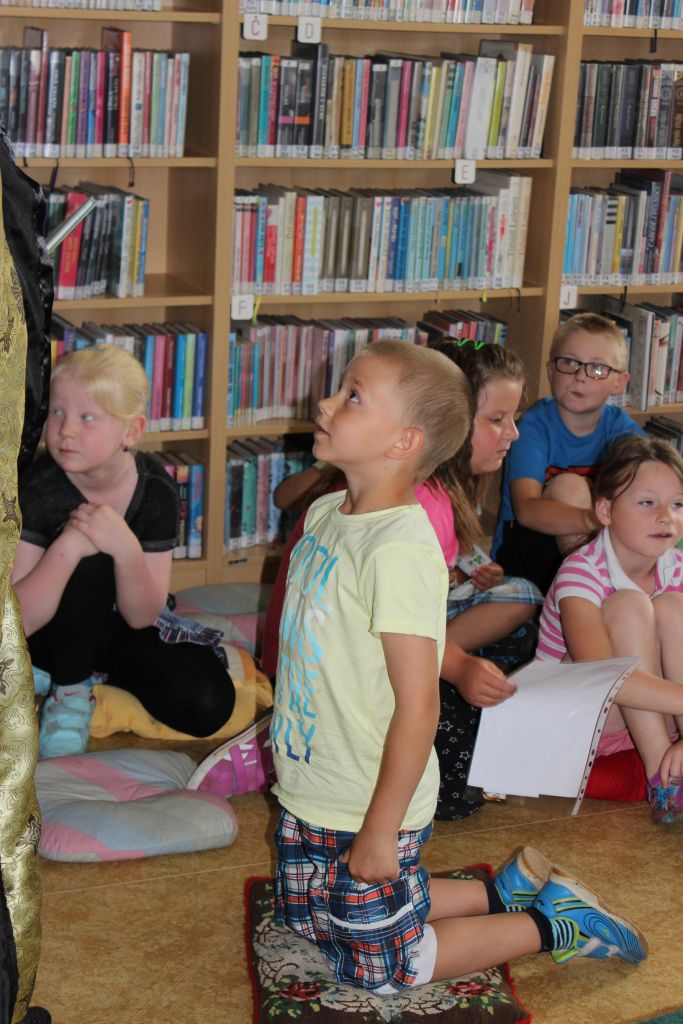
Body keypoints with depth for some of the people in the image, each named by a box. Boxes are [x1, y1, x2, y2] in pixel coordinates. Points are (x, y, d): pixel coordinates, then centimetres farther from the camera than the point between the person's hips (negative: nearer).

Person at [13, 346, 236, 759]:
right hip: (55, 633, -3)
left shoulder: (155, 488, -18)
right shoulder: (40, 487, -25)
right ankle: (70, 689, -10)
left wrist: (126, 548, -36)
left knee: (208, 706, -19)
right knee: (88, 563, -34)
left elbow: (140, 617, -16)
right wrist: (68, 545, -44)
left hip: (119, 628, 3)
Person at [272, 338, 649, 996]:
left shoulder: (400, 548, -27)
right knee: (302, 920, 24)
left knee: (383, 967, 7)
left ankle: (551, 924, 21)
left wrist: (380, 829, -23)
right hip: (309, 793, 9)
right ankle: (501, 894, 30)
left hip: (364, 813, -9)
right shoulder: (325, 514, 0)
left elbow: (418, 703, -27)